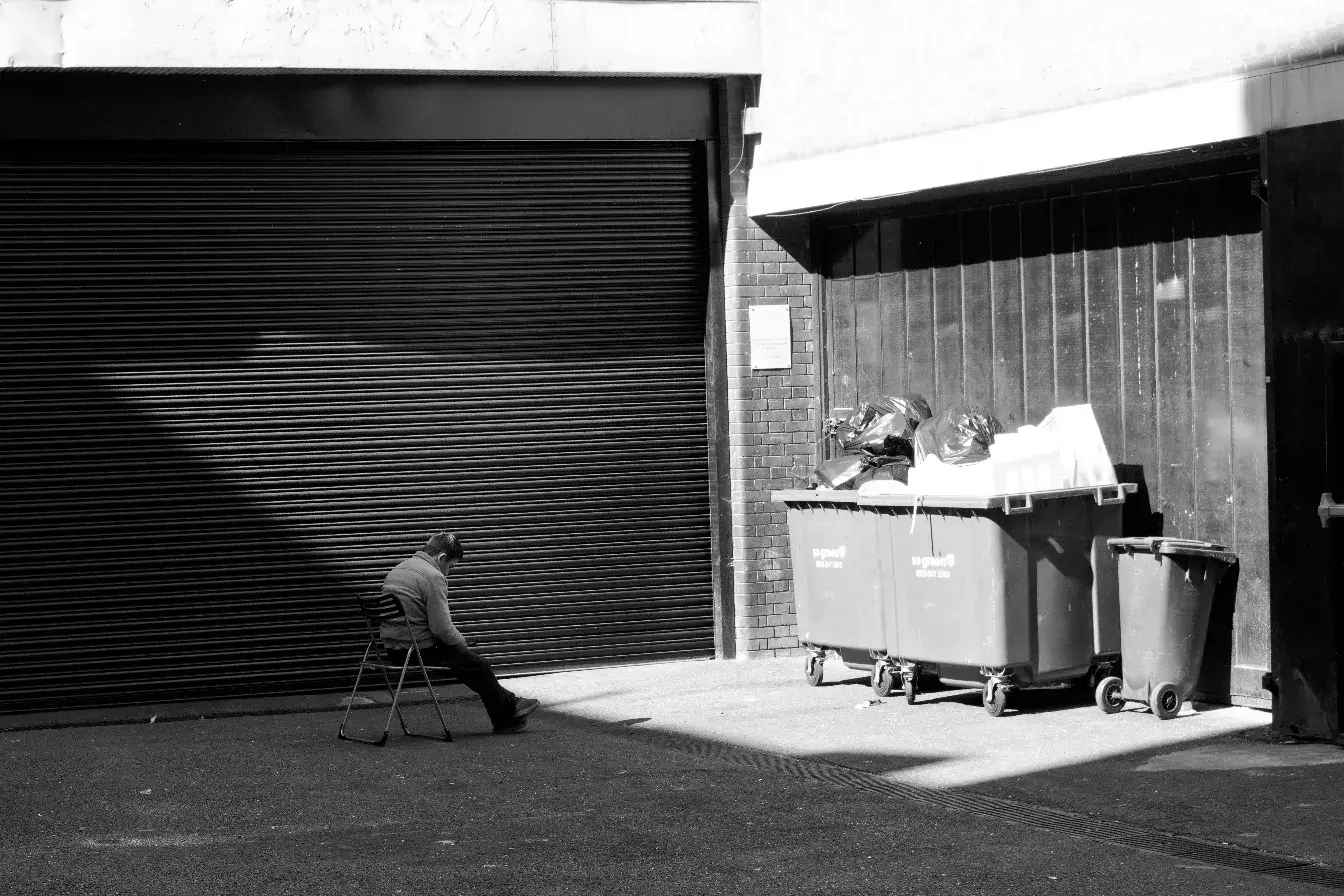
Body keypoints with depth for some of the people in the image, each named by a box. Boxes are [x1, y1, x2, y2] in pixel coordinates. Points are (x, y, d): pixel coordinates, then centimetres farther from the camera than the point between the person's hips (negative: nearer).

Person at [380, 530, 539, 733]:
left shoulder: (398, 569, 12)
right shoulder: (433, 577, -18)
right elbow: (442, 628, -22)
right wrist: (461, 640, 0)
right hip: (419, 652, -10)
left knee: (469, 657, 24)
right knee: (477, 664, 8)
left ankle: (510, 703, 32)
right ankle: (506, 720, 21)